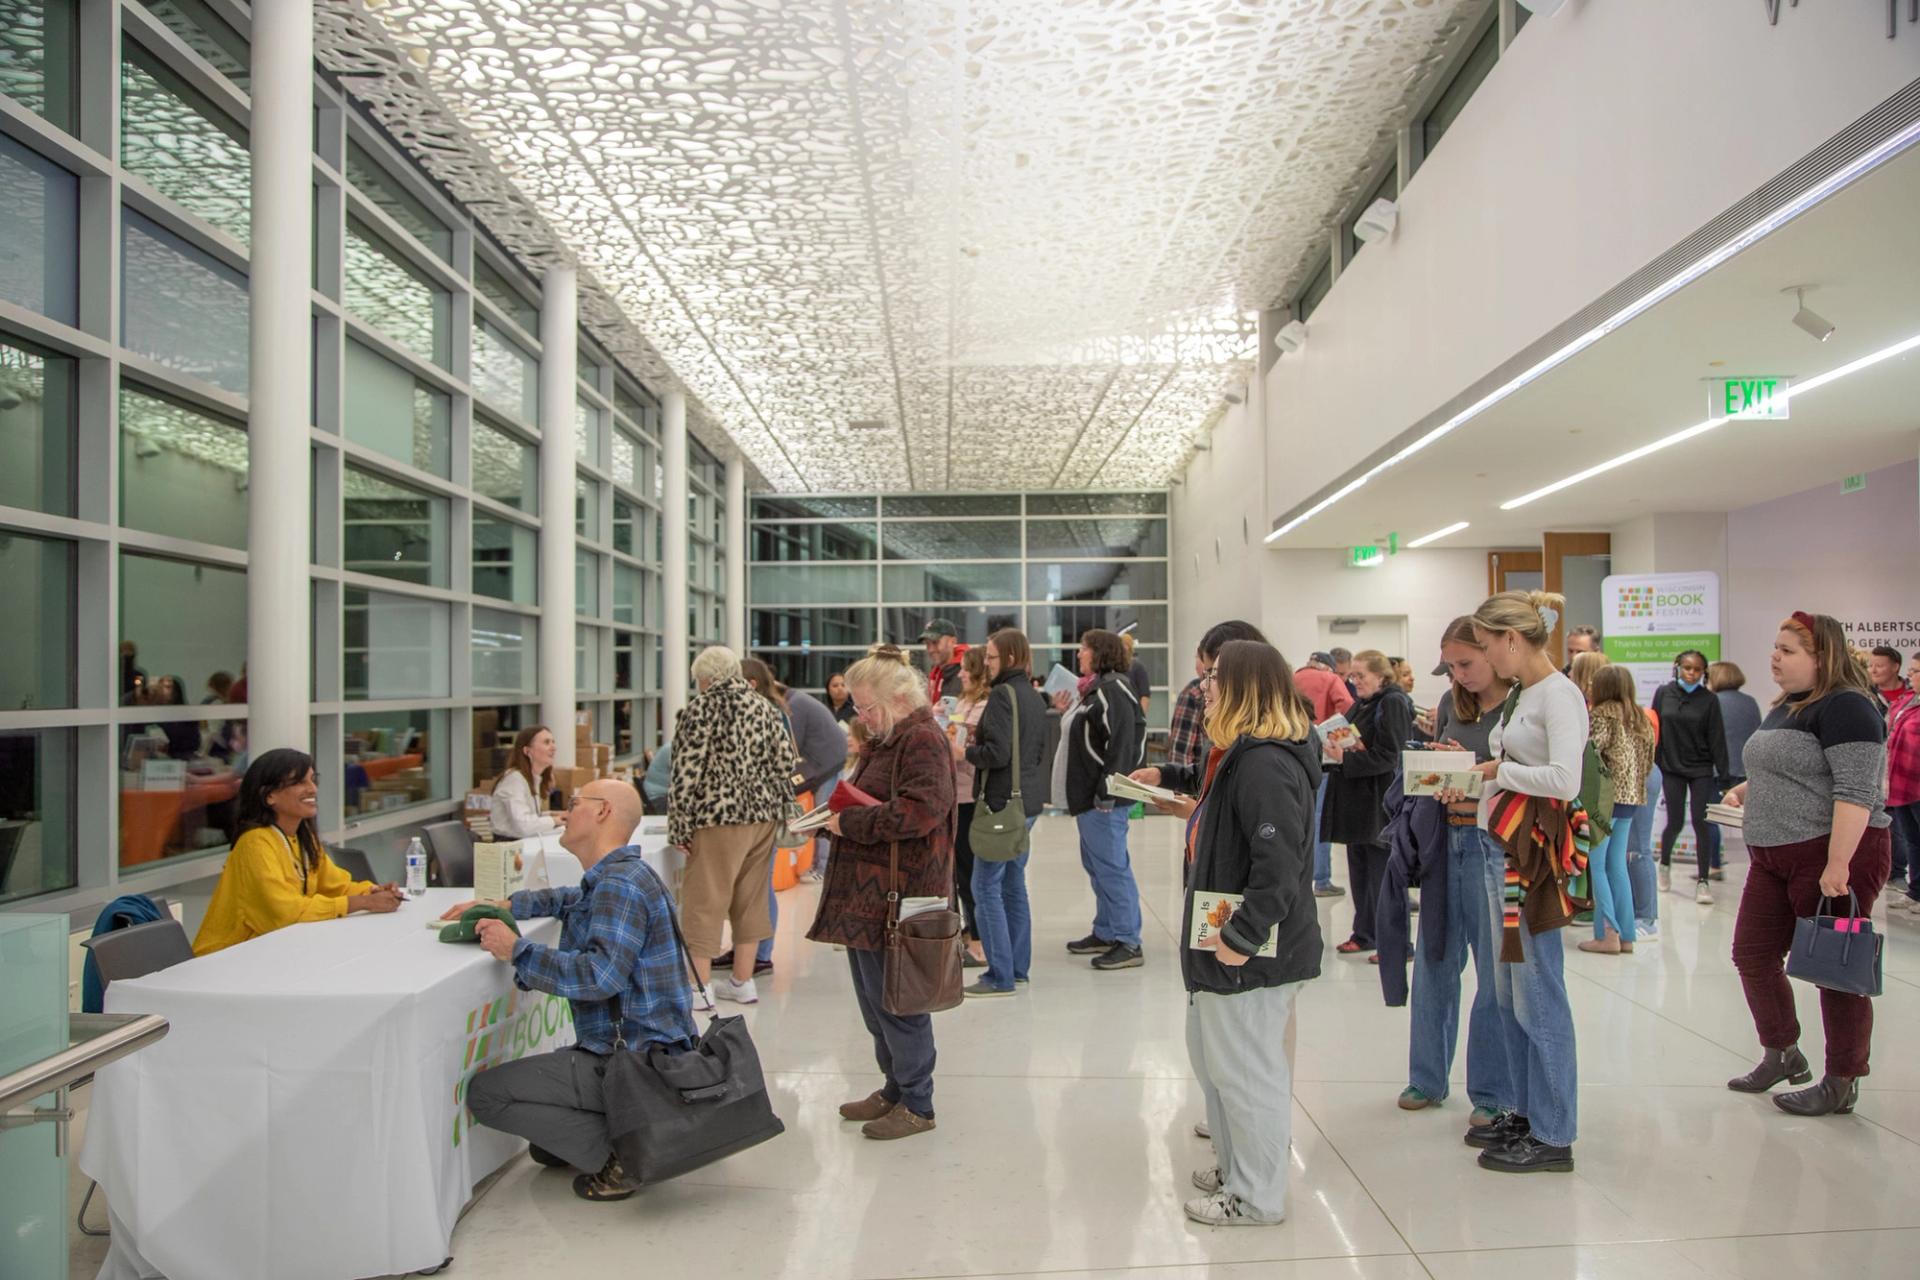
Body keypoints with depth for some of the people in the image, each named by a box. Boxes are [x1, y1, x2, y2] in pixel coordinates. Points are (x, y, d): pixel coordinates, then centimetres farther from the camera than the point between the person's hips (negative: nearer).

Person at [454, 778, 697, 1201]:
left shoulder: (620, 883, -18)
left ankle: (614, 1156, -8)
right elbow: (568, 899, 35)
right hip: (648, 1051, 11)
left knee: (484, 1092, -10)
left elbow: (602, 975, -29)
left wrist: (517, 950, -21)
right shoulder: (614, 877, 15)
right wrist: (503, 906, 19)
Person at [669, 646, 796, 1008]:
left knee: (704, 898, 1)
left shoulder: (700, 709, -9)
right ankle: (742, 981, 20)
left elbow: (687, 771, -13)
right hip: (764, 814, 6)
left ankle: (699, 986, 3)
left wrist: (679, 826, -8)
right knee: (749, 897, 13)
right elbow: (785, 760, 8)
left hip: (720, 817, -6)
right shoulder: (764, 707, 9)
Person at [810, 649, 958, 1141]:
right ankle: (895, 1088, 31)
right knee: (873, 996, 17)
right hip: (868, 893, 10)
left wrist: (850, 823, -17)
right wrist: (841, 813, 8)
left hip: (897, 896, -10)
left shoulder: (923, 741, -14)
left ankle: (916, 1105, 12)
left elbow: (919, 810, -25)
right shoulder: (886, 741, 18)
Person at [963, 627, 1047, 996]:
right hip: (1028, 800, 9)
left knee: (987, 886, -3)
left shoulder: (1002, 695, -15)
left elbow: (997, 753, -23)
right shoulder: (1034, 696, 12)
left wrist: (969, 750, -4)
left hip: (1003, 802, -9)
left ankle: (1000, 977, 0)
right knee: (1013, 883, 16)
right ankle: (1018, 967, 23)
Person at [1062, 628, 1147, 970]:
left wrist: (1106, 792, -23)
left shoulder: (1113, 690, -16)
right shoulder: (1093, 689, 15)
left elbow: (1121, 744, -22)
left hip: (1104, 799, -11)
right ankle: (1105, 933, 28)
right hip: (1087, 794, 11)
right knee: (1096, 865, 17)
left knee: (1111, 866, -5)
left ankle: (1128, 943, 2)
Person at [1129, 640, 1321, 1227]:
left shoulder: (1265, 765, -24)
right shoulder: (1243, 753, 10)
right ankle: (1235, 1167, 37)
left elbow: (1280, 867, -30)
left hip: (1253, 952, -11)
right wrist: (1168, 776, 40)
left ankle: (1256, 1198, 19)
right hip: (1229, 938, 11)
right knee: (1211, 1053, 21)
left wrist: (1242, 938, -27)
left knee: (1244, 1069, 3)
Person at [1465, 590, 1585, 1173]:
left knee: (1537, 997, -2)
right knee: (1509, 994, 16)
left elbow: (1565, 780, -24)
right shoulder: (1521, 695, 15)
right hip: (1502, 849, 10)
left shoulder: (1559, 695, -13)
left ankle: (1553, 1136, 9)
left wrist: (1501, 770, -12)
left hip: (1537, 852, -10)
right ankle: (1527, 1112, 28)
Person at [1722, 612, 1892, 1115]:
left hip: (1834, 852, -9)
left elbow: (1856, 791, -23)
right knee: (1753, 954, 11)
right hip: (1774, 858, 10)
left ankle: (1841, 1085, 14)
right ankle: (1781, 1054, 27)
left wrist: (1837, 865, -28)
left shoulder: (1845, 707, -16)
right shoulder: (1786, 707, 14)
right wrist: (1747, 790, 9)